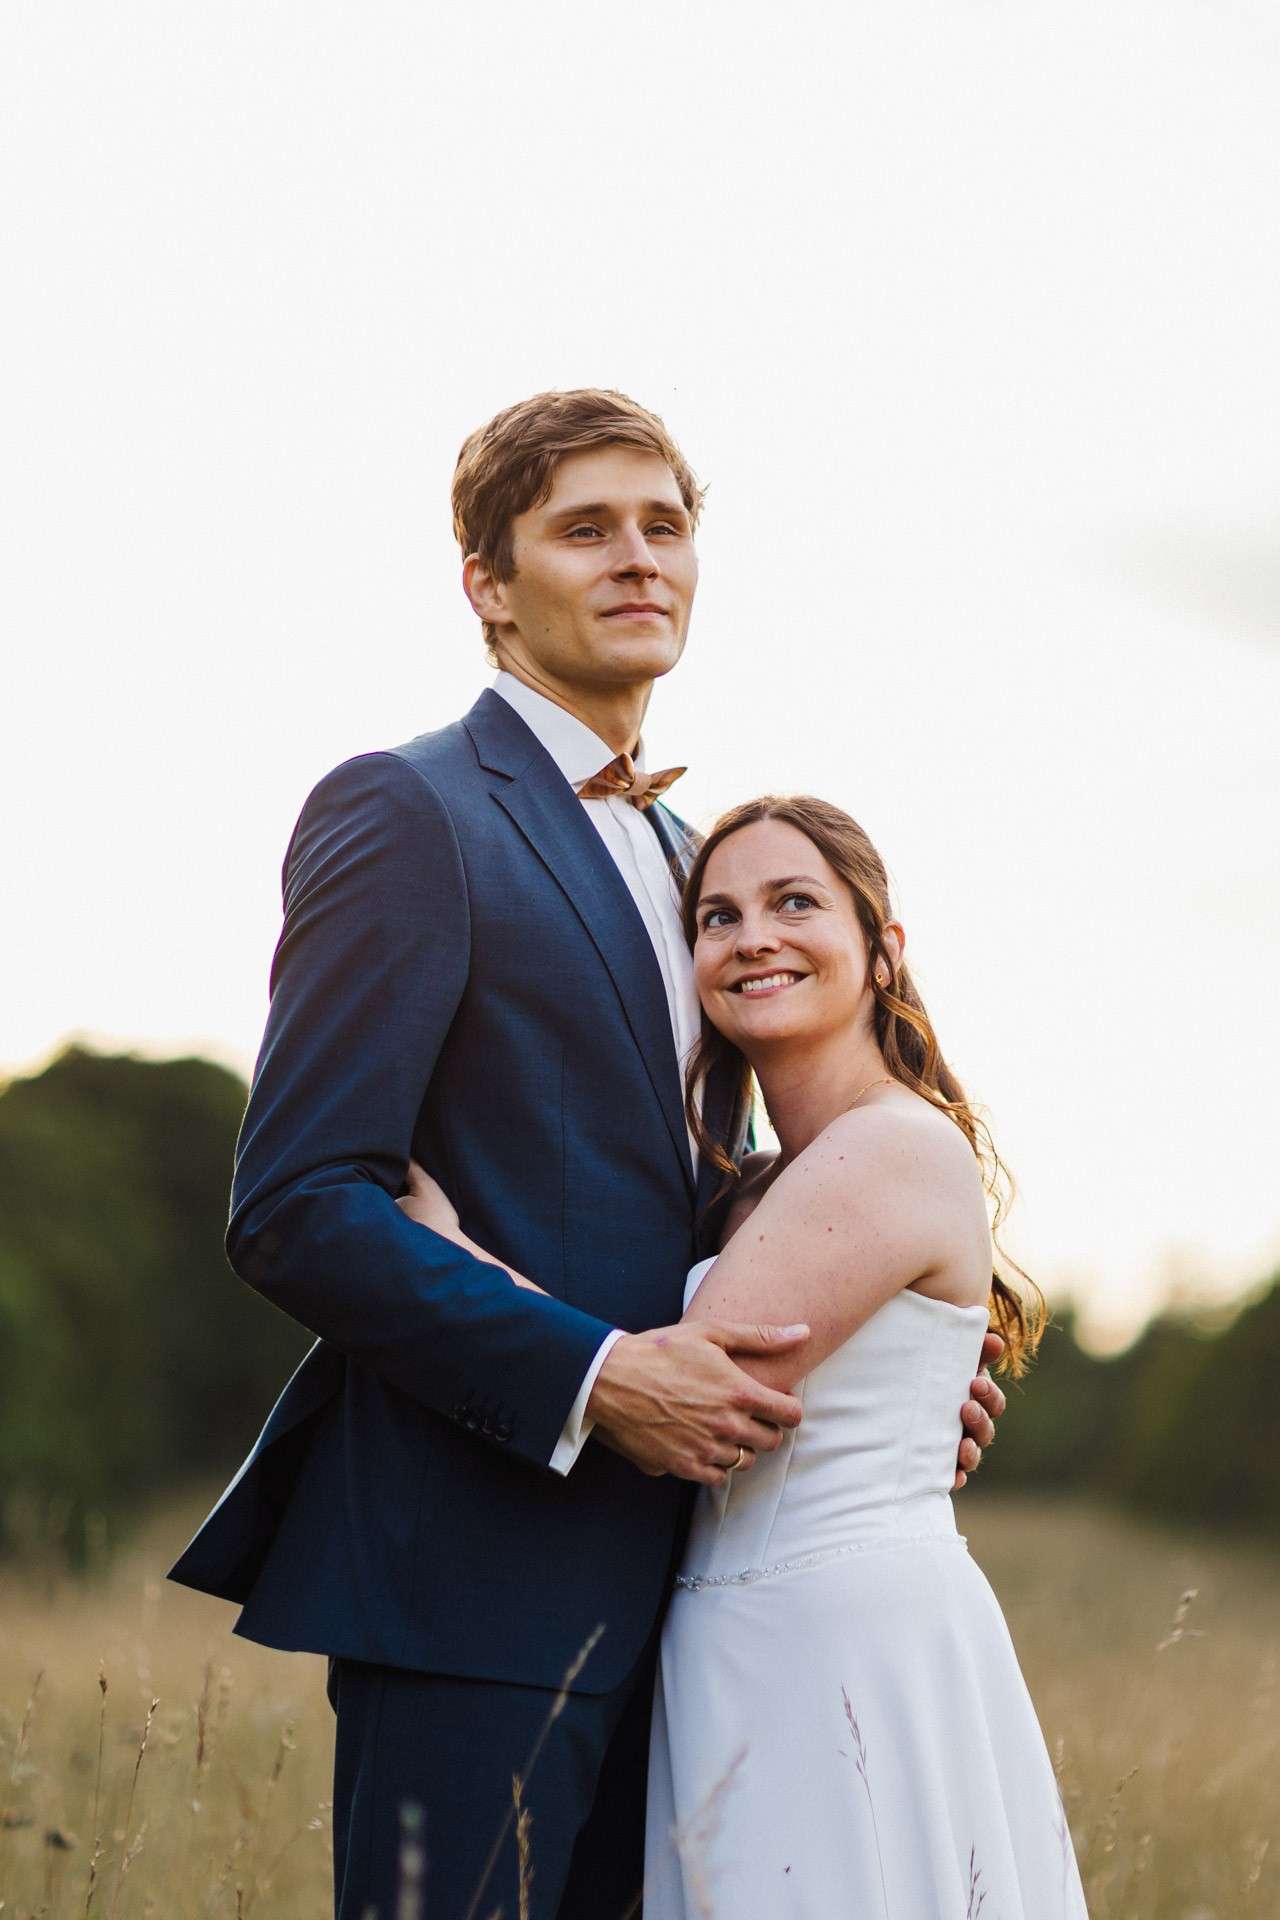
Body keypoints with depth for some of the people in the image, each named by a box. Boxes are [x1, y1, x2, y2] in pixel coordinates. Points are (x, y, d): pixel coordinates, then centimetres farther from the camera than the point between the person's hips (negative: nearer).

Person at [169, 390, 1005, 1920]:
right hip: (474, 1576, -8)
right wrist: (592, 1377, -20)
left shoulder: (674, 856, 21)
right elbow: (294, 1210, -14)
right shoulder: (406, 812, -6)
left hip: (654, 1573, 8)